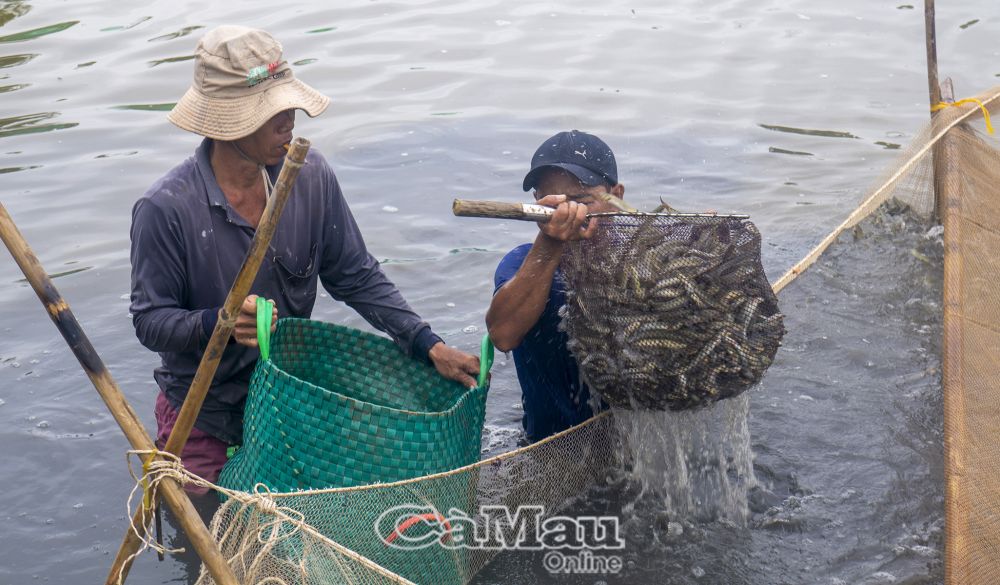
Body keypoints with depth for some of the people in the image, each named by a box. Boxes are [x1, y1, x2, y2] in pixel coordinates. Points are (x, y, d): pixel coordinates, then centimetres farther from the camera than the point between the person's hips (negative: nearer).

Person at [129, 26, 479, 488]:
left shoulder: (310, 177, -11)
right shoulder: (165, 209, -23)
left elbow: (357, 277, -3)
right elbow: (149, 320, -17)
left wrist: (429, 345, -13)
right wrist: (217, 321, -36)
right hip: (202, 417, -4)